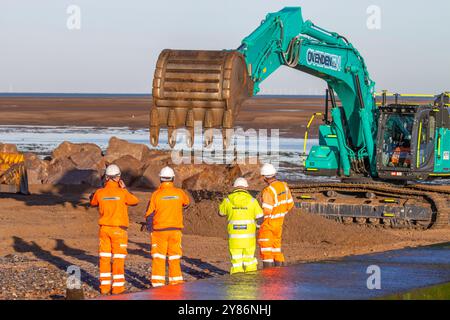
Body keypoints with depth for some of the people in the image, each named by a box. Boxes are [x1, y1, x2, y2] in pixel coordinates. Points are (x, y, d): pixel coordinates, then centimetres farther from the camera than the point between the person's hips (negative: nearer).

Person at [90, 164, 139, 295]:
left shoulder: (100, 193, -4)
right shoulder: (122, 193, -13)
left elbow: (93, 203, 17)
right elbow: (135, 201, 4)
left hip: (104, 229, 3)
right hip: (119, 229, -3)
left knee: (104, 258, 9)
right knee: (118, 258, 1)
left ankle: (104, 286, 9)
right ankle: (118, 287, 0)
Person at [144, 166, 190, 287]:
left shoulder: (156, 194, -9)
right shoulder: (179, 193, -3)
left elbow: (149, 215, -5)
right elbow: (186, 203, 19)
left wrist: (150, 230, 8)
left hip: (159, 231, -2)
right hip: (175, 230, 2)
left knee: (158, 258, 4)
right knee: (174, 258, 9)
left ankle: (158, 284, 1)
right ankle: (176, 283, 11)